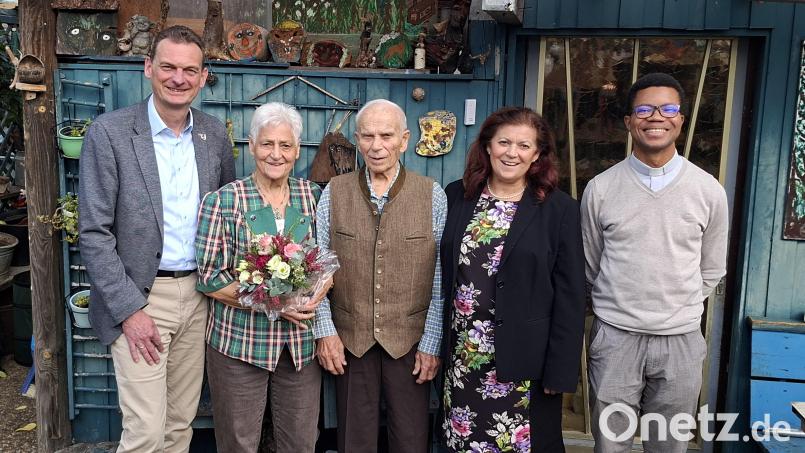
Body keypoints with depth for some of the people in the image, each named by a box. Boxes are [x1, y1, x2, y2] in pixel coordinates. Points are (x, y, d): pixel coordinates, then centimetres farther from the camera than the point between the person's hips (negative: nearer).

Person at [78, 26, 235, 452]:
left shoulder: (214, 134, 5)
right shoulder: (109, 132, -9)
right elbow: (94, 232, -10)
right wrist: (129, 310, -14)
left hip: (198, 295, 4)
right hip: (138, 298, -4)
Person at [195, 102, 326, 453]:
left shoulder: (314, 197, 3)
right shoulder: (222, 201, -6)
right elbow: (209, 278, -8)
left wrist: (316, 292, -12)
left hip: (301, 342, 3)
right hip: (239, 343, -2)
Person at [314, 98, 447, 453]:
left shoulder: (433, 196, -4)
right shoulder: (334, 193, 0)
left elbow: (441, 280, -3)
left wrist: (432, 342, -5)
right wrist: (325, 331, -4)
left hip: (411, 341, -1)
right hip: (348, 341, 1)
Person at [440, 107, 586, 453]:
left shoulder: (559, 208, -6)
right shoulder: (456, 196, 3)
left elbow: (569, 296, -6)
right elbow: (443, 275, 7)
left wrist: (560, 369, -9)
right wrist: (438, 346, 6)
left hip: (524, 362, -3)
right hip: (461, 357, 3)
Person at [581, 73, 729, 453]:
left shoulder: (709, 190, -1)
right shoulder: (600, 188, -3)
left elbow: (711, 269, 11)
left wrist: (678, 311, 11)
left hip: (681, 340, 1)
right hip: (614, 337, -1)